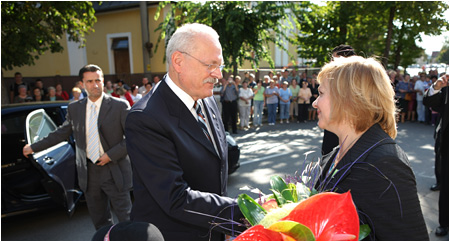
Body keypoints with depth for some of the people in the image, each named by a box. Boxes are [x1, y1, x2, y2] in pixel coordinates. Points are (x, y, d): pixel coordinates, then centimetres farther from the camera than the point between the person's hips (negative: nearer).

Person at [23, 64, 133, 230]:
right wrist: (34, 147, 21)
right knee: (99, 221, 17)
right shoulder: (74, 108, 5)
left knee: (126, 219, 3)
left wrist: (111, 155, -14)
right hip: (89, 173, 4)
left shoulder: (119, 106, -8)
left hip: (115, 172, -4)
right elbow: (62, 132, 18)